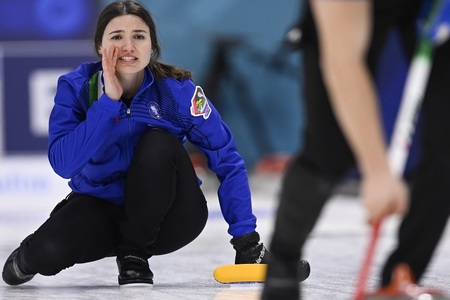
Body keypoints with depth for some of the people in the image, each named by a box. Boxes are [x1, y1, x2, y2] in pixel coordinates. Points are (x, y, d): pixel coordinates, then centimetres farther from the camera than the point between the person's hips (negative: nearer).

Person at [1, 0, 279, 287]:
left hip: (168, 217, 0)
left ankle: (135, 253, -11)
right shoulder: (76, 87, -14)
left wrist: (246, 238, -19)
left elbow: (227, 160, -13)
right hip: (102, 206, 1)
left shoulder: (178, 90, -17)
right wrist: (109, 101, -32)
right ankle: (30, 258, 10)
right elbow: (63, 164, -27)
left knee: (158, 144, -30)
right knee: (51, 250, -31)